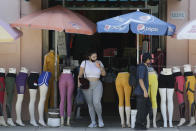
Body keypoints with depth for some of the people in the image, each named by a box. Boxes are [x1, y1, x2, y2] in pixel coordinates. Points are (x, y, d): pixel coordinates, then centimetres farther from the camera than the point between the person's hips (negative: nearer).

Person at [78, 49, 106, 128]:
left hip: (97, 85, 0)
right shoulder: (84, 63, 1)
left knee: (96, 102, -17)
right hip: (87, 86, 0)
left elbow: (104, 74, 2)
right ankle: (93, 122, 8)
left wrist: (99, 67, -13)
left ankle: (100, 119, 4)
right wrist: (79, 82, -17)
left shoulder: (99, 63, 6)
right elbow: (80, 74, 1)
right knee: (90, 104, 0)